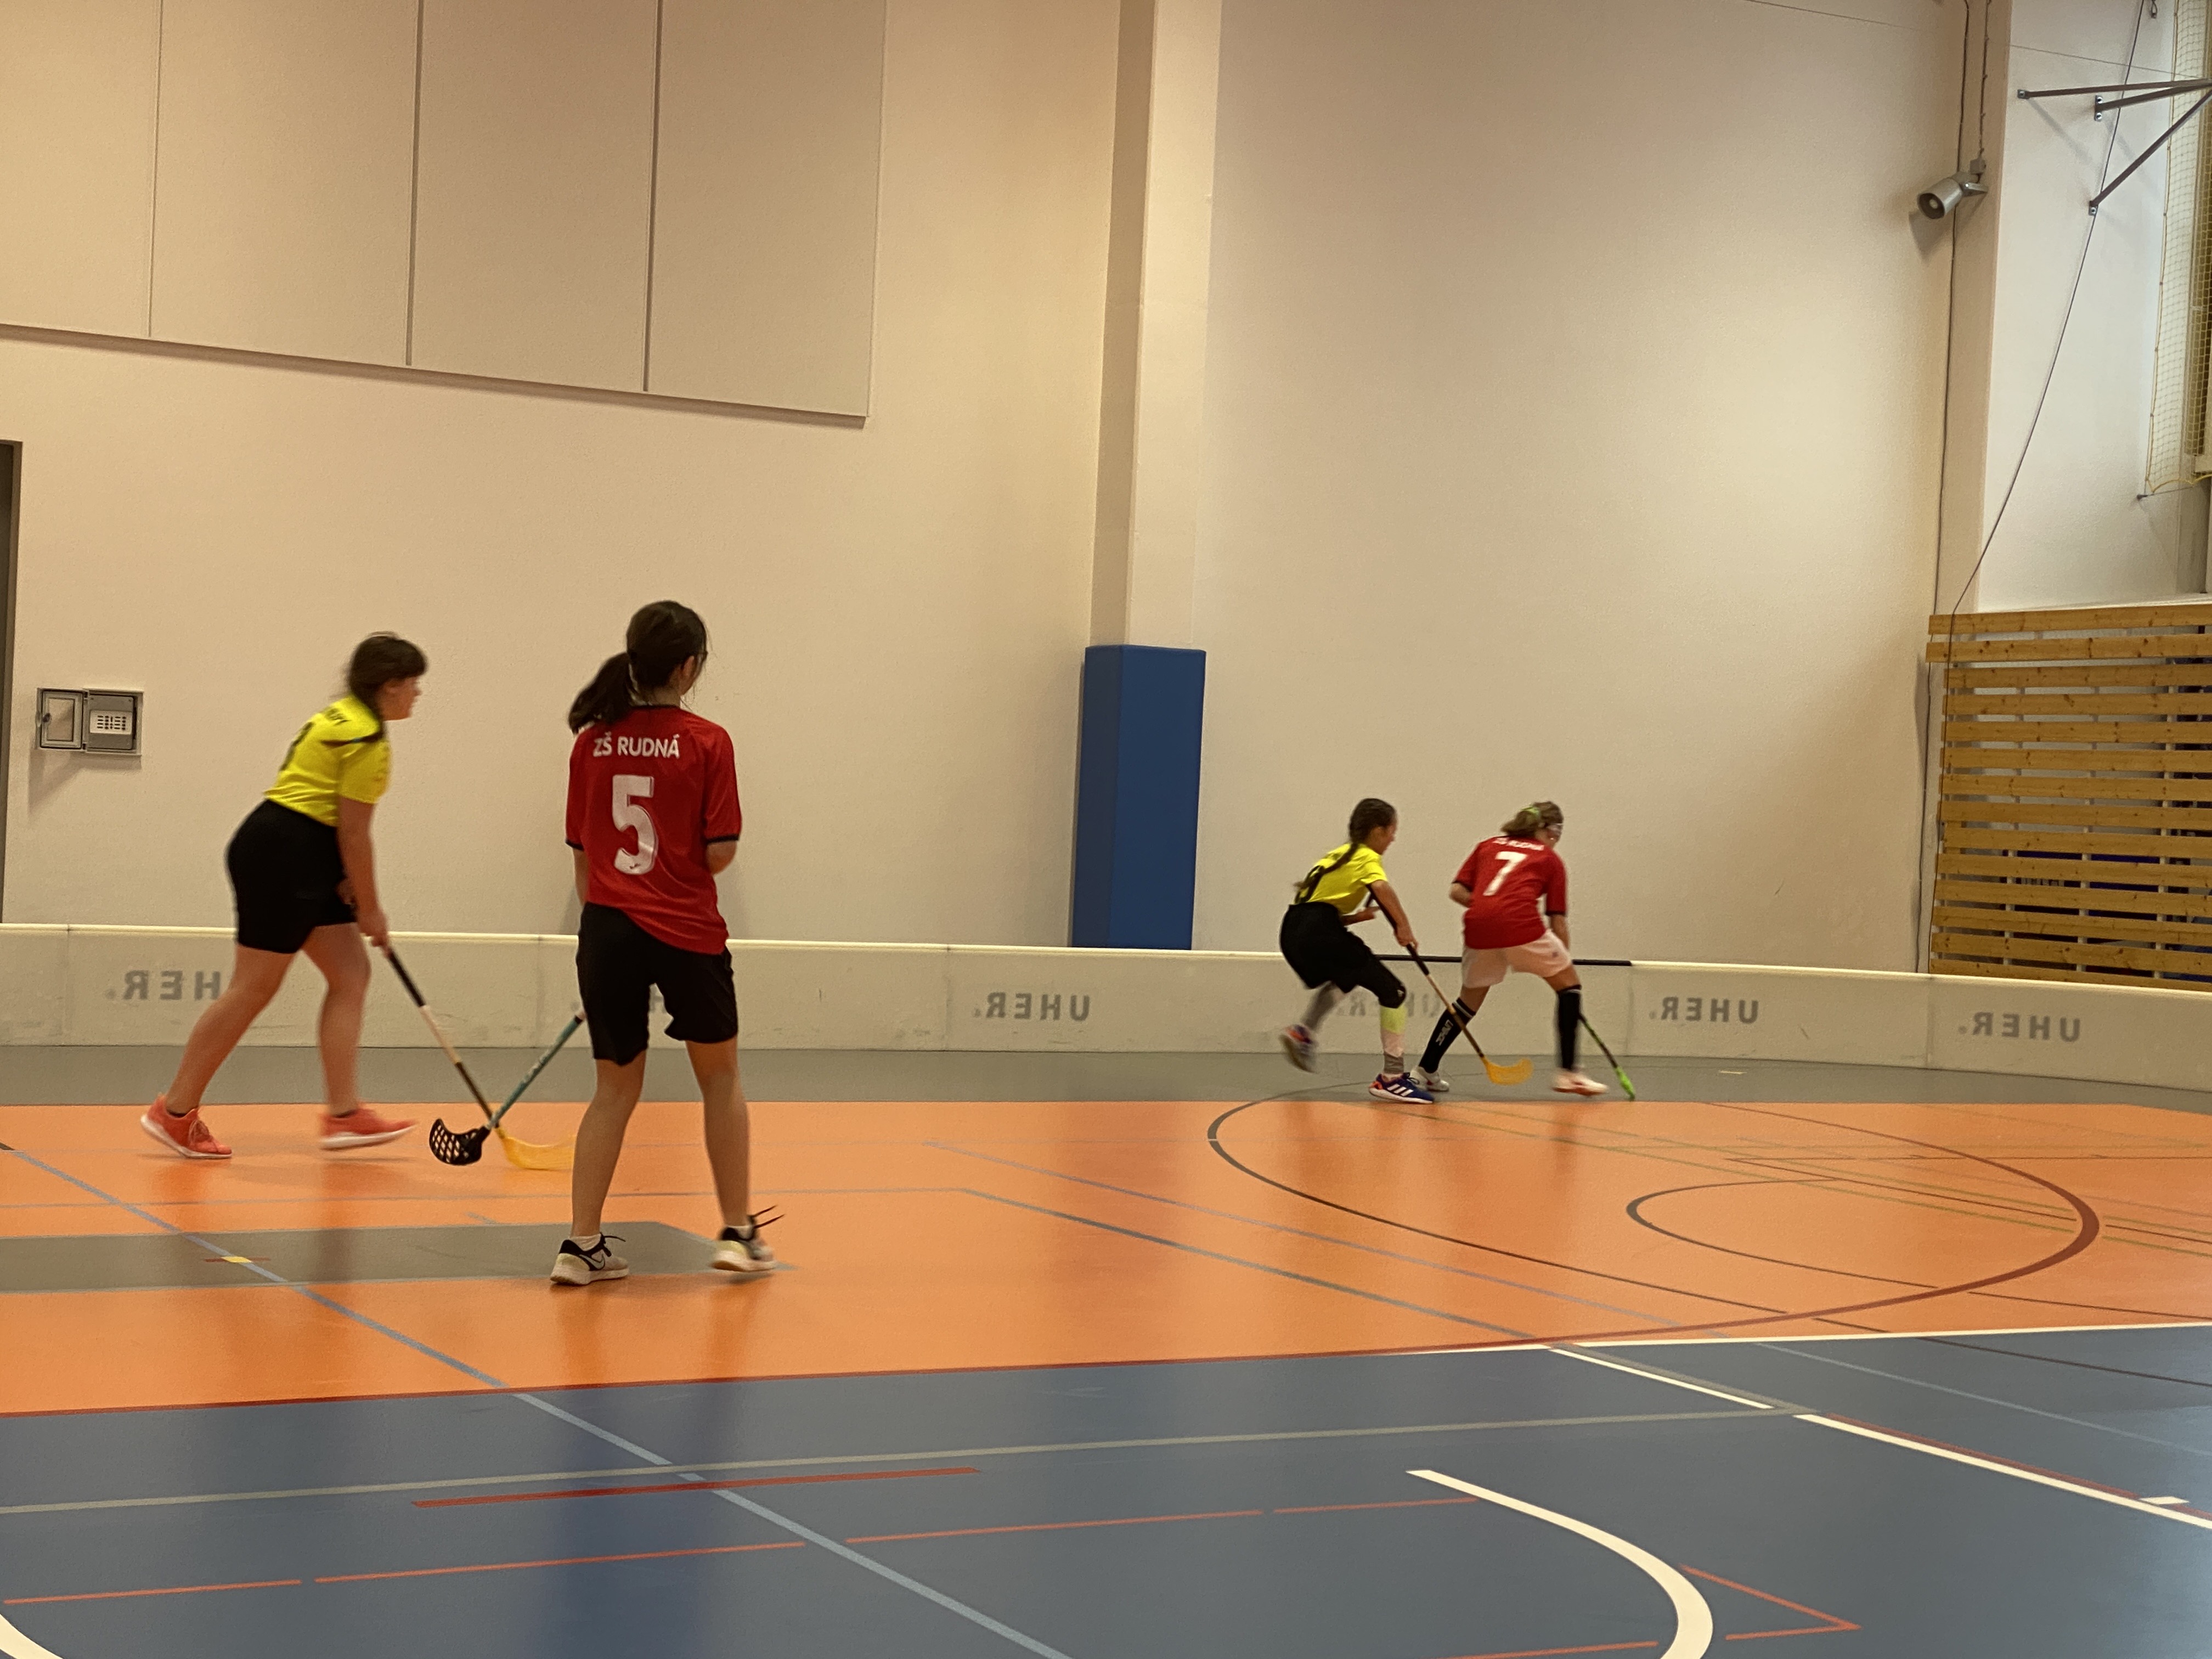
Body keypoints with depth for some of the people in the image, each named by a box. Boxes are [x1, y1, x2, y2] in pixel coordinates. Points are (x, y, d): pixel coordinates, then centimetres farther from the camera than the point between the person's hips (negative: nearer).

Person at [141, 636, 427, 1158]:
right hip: (282, 855, -11)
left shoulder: (341, 717, 16)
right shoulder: (367, 739, -15)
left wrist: (347, 881, 7)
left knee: (351, 974, 8)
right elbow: (353, 832, -15)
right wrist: (370, 909, -6)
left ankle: (343, 1112, 5)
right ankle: (174, 1111, 3)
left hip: (305, 860, 11)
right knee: (253, 988, -5)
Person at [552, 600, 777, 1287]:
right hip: (686, 931, -3)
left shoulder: (591, 743, 3)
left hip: (607, 928, 3)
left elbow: (582, 855, 7)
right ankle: (738, 1232, 20)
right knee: (720, 1078, 15)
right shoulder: (706, 742, -8)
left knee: (616, 1087, 13)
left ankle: (582, 1243, 8)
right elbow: (720, 853, -10)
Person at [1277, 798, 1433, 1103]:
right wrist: (1404, 926, -14)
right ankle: (1392, 1077, -6)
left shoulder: (1338, 854, 27)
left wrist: (1355, 917, 10)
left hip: (1293, 931, 9)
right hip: (1321, 932, -9)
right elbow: (1381, 887, -22)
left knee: (1342, 978, 38)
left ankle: (1303, 1031, 18)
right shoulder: (1367, 858, 2)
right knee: (1393, 991, -2)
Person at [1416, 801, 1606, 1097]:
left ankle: (1426, 1070, 25)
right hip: (1522, 924, -4)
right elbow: (1557, 921, 15)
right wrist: (1563, 960, 23)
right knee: (1570, 985, 13)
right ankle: (1567, 1072, 7)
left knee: (1470, 1000, 24)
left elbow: (1457, 891, 15)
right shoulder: (1550, 859, 18)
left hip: (1479, 928, 4)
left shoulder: (1489, 846, 26)